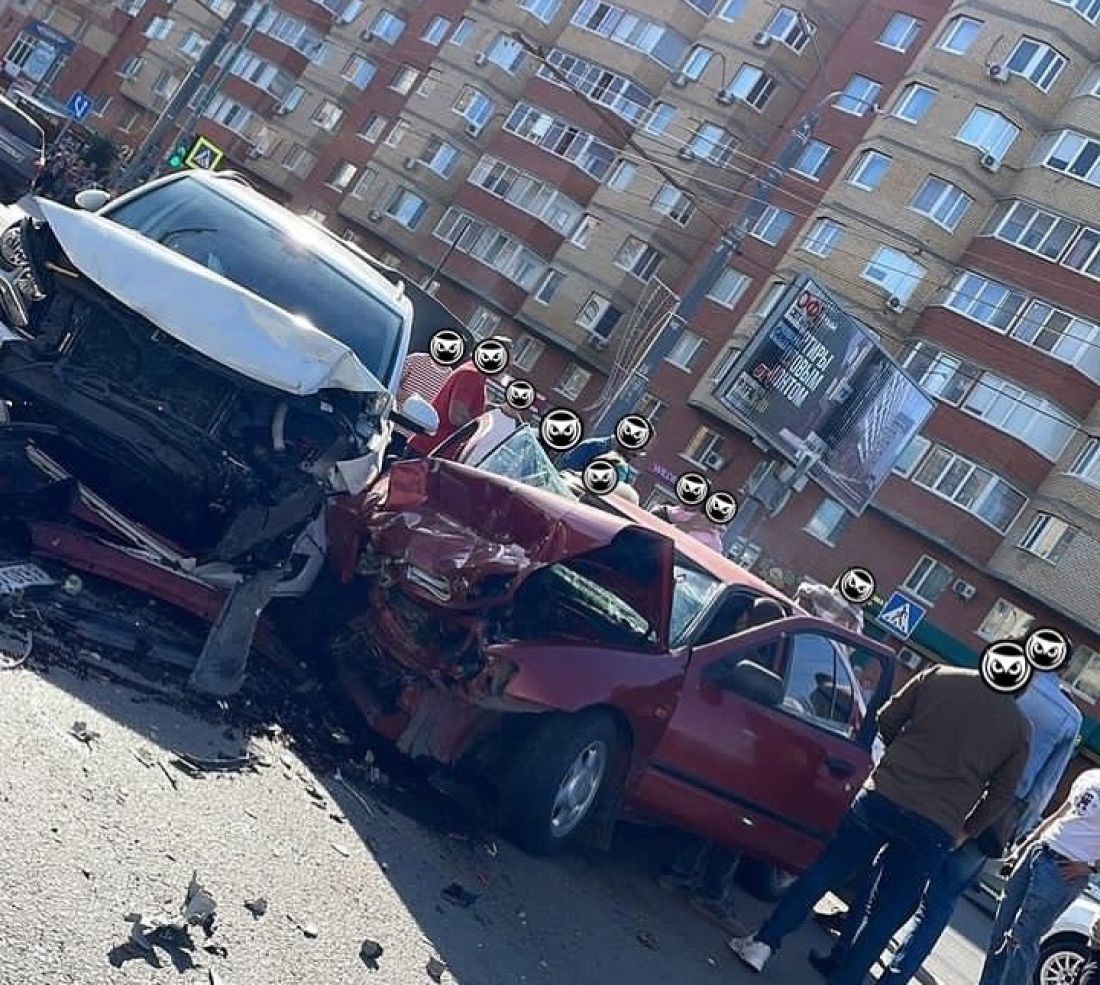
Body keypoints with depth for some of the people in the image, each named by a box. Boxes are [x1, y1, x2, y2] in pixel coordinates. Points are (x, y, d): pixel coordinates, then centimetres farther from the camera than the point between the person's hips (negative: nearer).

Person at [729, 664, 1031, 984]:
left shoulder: (938, 677, 4)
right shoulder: (1018, 726, 5)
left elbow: (885, 721, 9)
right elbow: (1001, 794, 8)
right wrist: (965, 832, 21)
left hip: (882, 797, 0)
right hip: (936, 829, 0)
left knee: (822, 875, 13)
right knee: (886, 915, 12)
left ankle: (762, 944, 15)